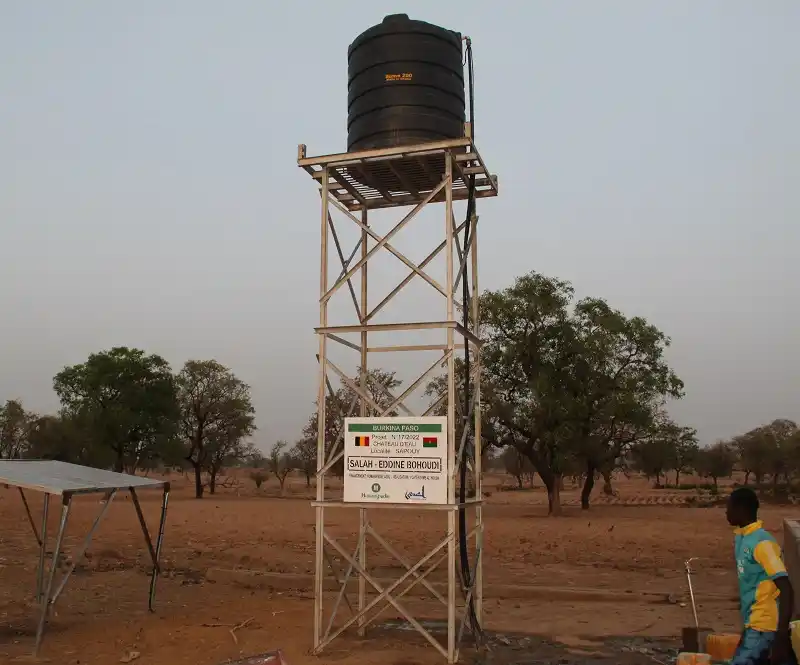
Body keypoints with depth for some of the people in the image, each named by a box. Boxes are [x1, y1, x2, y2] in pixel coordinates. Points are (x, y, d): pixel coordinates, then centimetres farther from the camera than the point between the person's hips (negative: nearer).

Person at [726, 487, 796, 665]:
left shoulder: (761, 543, -21)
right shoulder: (740, 538, 8)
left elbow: (786, 590, -24)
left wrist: (781, 637, -27)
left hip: (764, 626, -9)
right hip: (754, 623, 9)